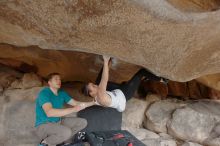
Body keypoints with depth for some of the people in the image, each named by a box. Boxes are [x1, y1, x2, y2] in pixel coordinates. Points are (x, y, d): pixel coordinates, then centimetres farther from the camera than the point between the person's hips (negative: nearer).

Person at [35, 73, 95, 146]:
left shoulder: (61, 92, 3)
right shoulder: (44, 93, -21)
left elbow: (76, 103, 6)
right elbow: (49, 112, -37)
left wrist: (93, 102, -5)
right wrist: (73, 109, -40)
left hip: (58, 121, 8)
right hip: (43, 125, -8)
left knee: (83, 122, -1)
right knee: (66, 132, -35)